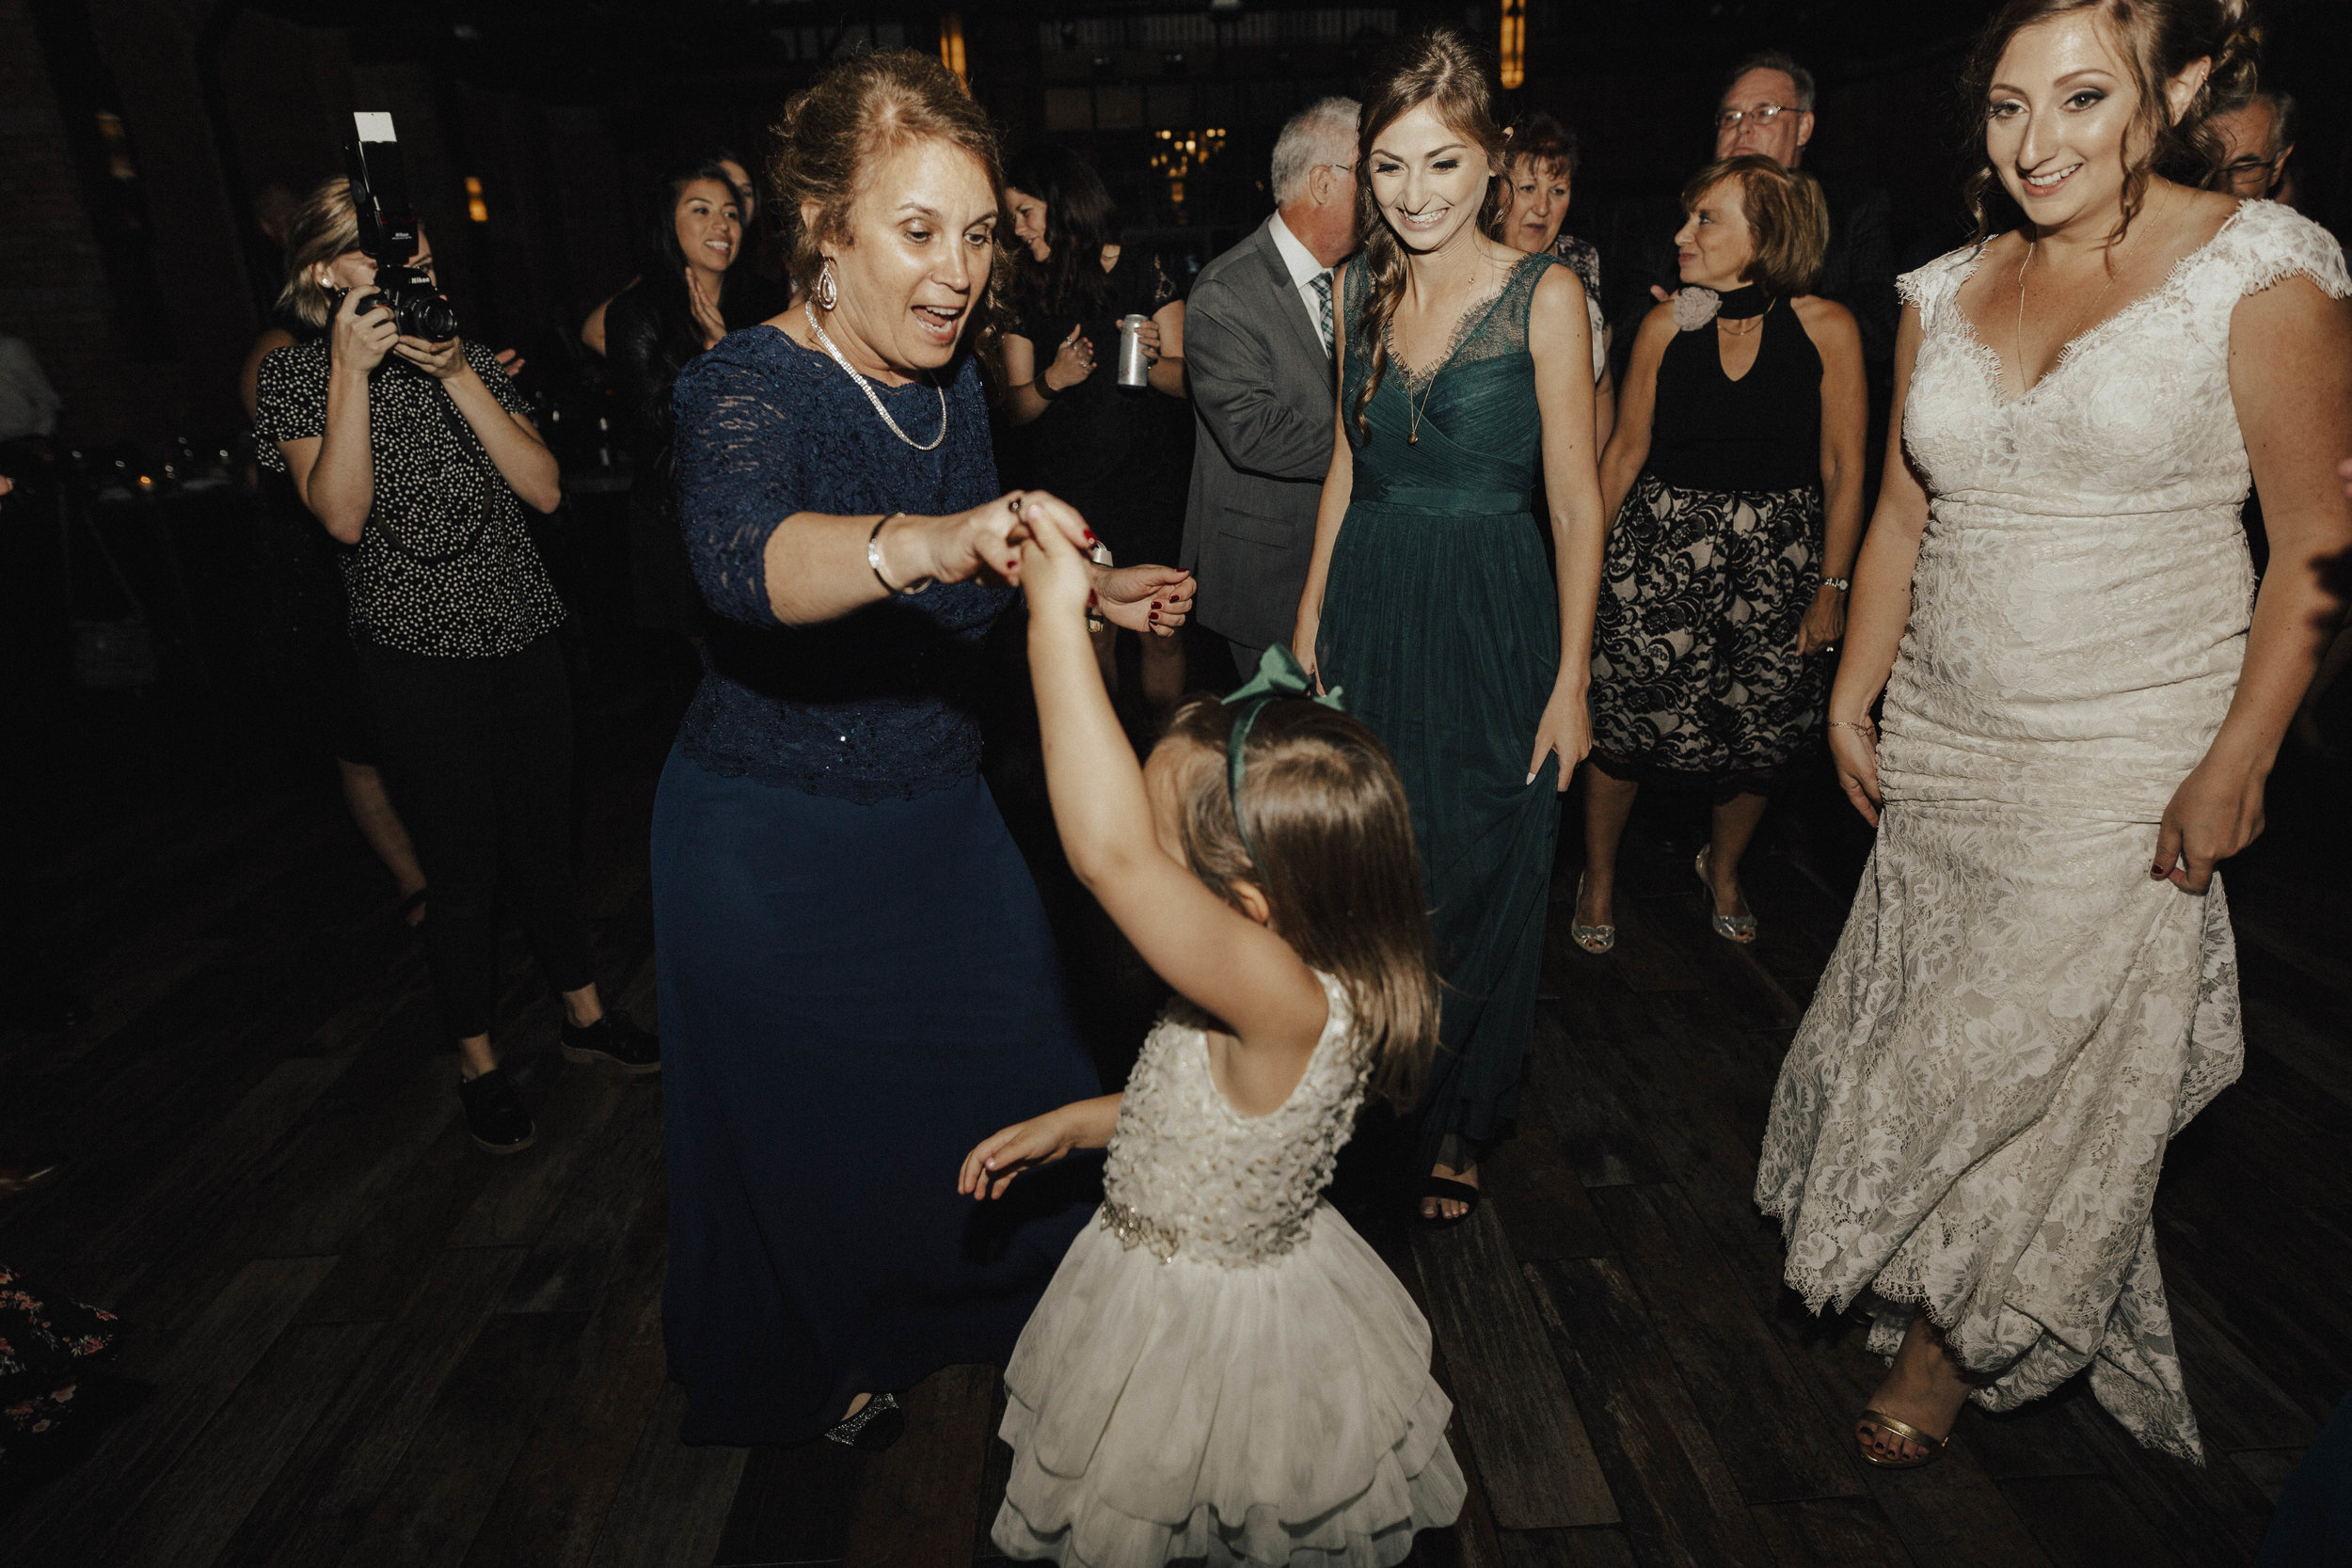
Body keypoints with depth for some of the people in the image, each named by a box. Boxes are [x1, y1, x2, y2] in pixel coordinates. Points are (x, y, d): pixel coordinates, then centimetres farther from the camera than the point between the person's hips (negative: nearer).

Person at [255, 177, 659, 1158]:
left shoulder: (468, 358, 10)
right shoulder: (296, 372, 0)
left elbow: (544, 490, -4)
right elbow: (342, 515, -15)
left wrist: (456, 374, -11)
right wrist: (353, 370, -18)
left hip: (523, 637, 4)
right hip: (418, 657, -4)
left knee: (543, 844, 13)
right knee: (463, 870, 3)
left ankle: (585, 1015, 31)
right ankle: (479, 1066, 22)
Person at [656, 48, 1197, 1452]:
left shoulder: (956, 380, -1)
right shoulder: (748, 387, -22)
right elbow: (746, 560, -45)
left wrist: (1087, 587, -2)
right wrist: (931, 539, -62)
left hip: (943, 814, 6)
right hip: (774, 847, -6)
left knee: (1011, 1066, 21)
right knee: (807, 1124, 15)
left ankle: (1023, 1299, 52)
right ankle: (821, 1364, 46)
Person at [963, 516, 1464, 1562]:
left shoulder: (1289, 1005, -40)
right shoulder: (1306, 997, -10)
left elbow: (1111, 855, -53)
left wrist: (1055, 620, -48)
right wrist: (1071, 1124, 6)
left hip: (1207, 1342, -8)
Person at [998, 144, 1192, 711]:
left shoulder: (1143, 272, 1)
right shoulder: (1023, 292, 6)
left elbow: (1187, 378, -1)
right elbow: (1014, 407, 4)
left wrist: (1149, 360, -22)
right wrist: (1053, 378, -16)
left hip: (1151, 479, -1)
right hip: (1069, 489, 1)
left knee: (1162, 632, 2)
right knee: (1091, 633, 6)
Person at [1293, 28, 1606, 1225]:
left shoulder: (1544, 295, -7)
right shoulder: (1361, 288, 7)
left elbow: (1575, 498, -8)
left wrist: (1571, 679, -11)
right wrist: (1311, 624, 9)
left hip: (1491, 624, -4)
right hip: (1369, 614, 4)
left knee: (1478, 888, 7)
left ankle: (1456, 1130, 29)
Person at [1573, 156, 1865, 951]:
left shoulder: (1826, 327, -6)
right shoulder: (1666, 324, -2)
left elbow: (1843, 469, -1)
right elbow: (1626, 448, 7)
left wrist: (1832, 586, -1)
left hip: (1777, 557, 0)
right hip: (1661, 550, 0)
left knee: (1755, 737, 7)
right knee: (1619, 727, -1)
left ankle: (1723, 869, 37)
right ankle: (1598, 879, 24)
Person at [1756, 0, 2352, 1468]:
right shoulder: (1949, 290, 7)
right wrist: (1852, 700, 8)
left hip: (2127, 761, -4)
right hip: (1940, 745, 4)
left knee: (2045, 1052, 4)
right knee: (1927, 1031, 11)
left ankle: (1955, 1344, 25)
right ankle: (1921, 1298, 33)